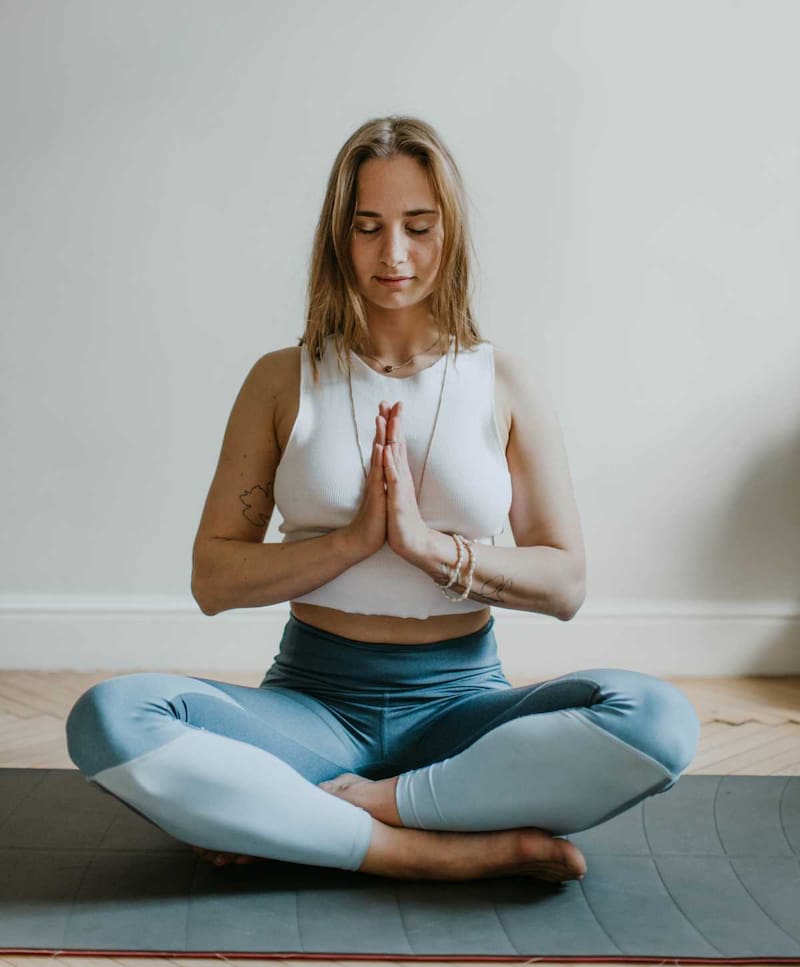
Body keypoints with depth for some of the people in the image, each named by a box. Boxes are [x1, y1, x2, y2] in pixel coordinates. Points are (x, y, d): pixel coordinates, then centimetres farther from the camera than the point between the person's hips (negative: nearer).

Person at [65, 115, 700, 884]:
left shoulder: (504, 385, 5)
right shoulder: (284, 381, 5)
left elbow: (565, 583, 0)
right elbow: (213, 578, 0)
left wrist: (430, 545, -15)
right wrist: (353, 539, -14)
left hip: (460, 702, 0)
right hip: (313, 699, 0)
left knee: (659, 719, -30)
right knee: (108, 719, -29)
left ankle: (321, 813, -23)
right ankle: (464, 850, -27)